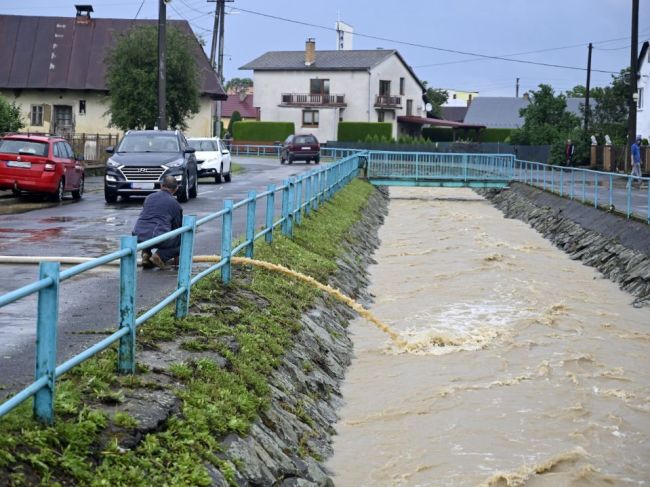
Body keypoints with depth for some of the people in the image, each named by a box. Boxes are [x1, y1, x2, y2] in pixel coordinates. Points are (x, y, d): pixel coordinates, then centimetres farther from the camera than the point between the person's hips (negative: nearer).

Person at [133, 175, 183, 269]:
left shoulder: (149, 197, 20)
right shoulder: (174, 203, 7)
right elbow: (178, 226, 16)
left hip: (138, 237, 6)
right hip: (158, 237, -5)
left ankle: (146, 254, 15)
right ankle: (161, 256, -6)